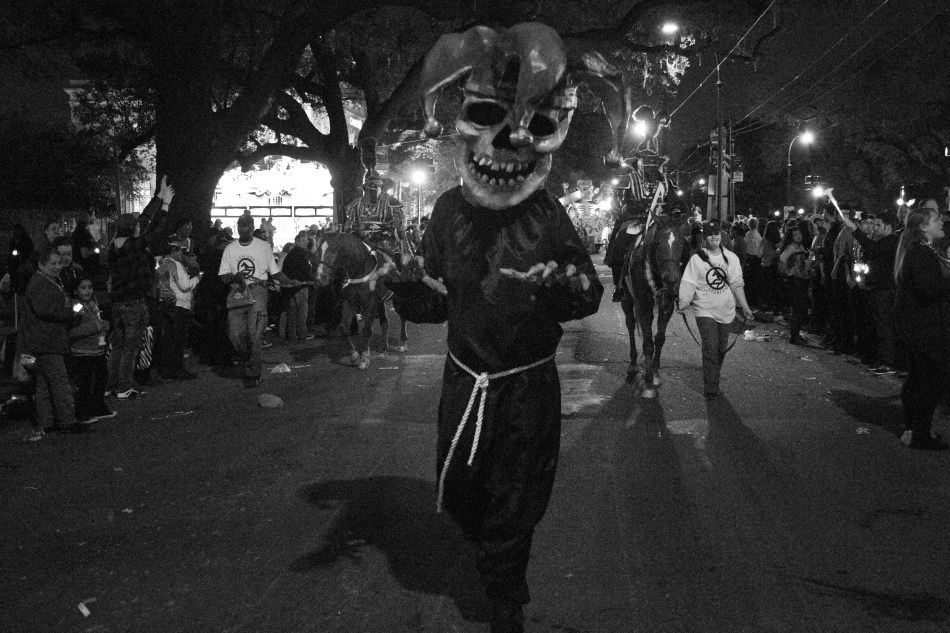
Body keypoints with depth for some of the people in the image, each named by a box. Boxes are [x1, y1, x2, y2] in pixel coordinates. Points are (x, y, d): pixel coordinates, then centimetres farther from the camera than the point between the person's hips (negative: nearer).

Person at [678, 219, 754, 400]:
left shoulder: (731, 257, 4)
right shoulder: (697, 258, -6)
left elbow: (736, 284, 8)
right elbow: (688, 283, -9)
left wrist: (744, 306, 6)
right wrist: (684, 302, -23)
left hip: (726, 310, 4)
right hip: (705, 310, -4)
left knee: (722, 349, 12)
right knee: (710, 348, -11)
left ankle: (713, 377, 34)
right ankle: (710, 389, -7)